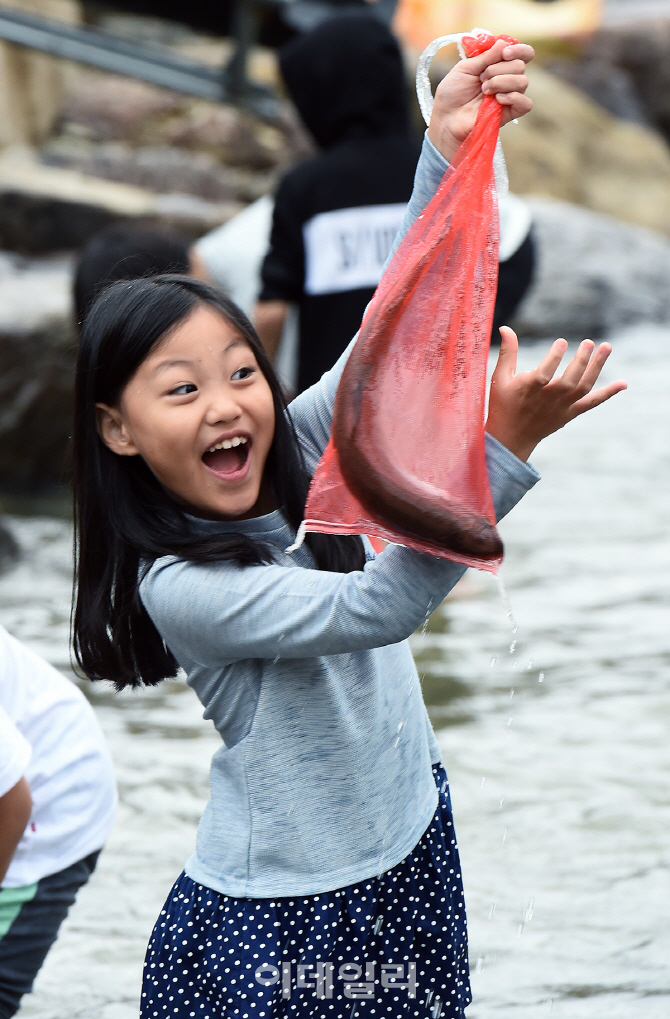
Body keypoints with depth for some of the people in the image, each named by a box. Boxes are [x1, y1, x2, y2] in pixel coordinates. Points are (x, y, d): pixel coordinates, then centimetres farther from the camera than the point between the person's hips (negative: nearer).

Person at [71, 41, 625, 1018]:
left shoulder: (300, 456, -3)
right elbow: (378, 606, -30)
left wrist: (446, 146, -23)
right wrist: (503, 444, -39)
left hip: (412, 847, 6)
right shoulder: (177, 589, -22)